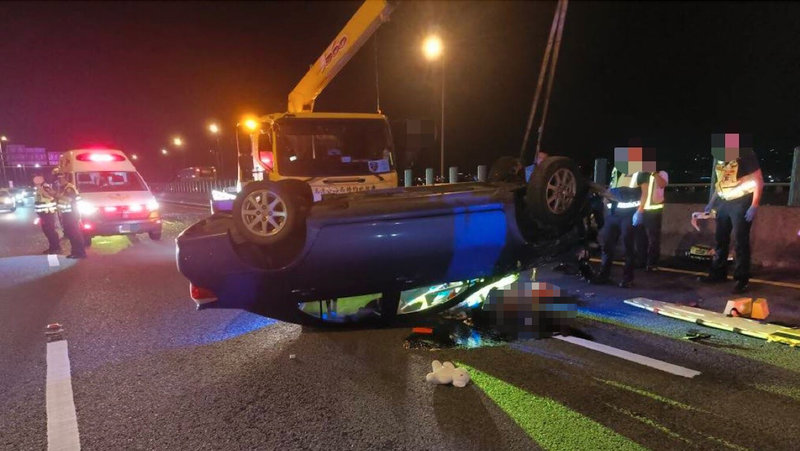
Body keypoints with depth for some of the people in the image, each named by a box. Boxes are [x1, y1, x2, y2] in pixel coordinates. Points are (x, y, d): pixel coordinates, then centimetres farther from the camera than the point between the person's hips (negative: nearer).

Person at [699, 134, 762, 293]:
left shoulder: (745, 154, -12)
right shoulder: (718, 157, 8)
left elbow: (759, 181, -12)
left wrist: (754, 206, -18)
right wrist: (711, 203, 12)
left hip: (741, 202, -7)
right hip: (723, 203, 7)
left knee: (741, 241, -5)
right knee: (720, 239, 11)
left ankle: (741, 279, 0)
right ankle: (718, 273, 22)